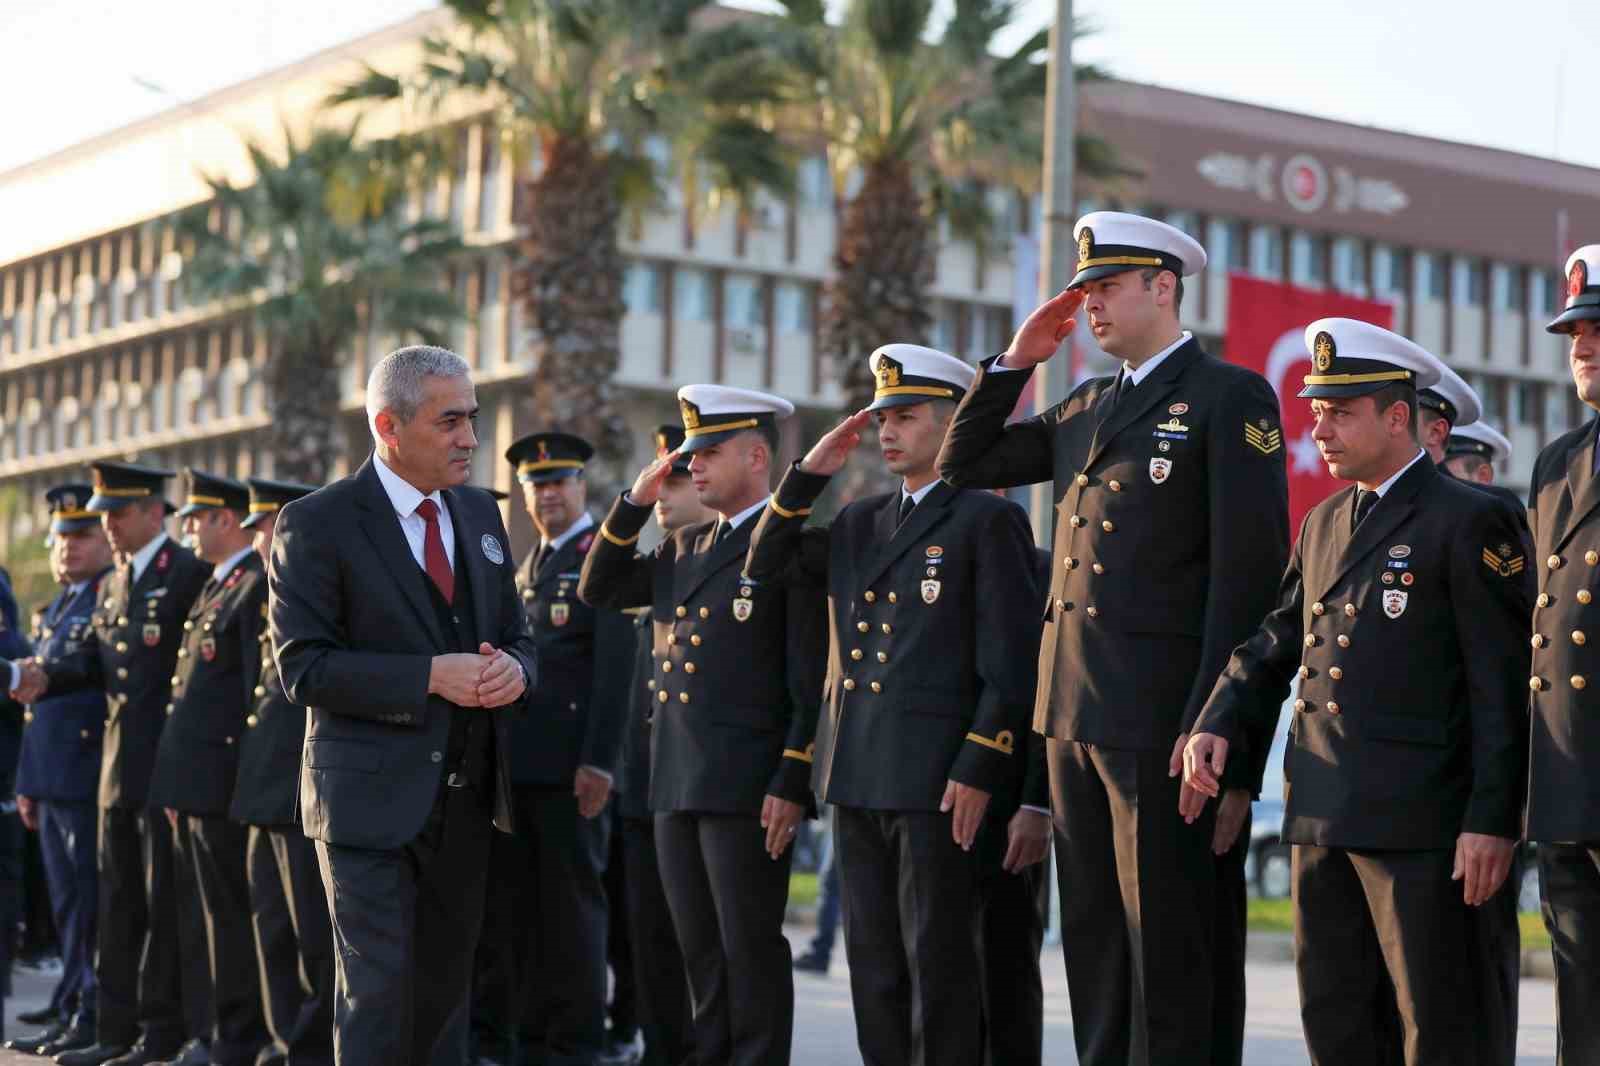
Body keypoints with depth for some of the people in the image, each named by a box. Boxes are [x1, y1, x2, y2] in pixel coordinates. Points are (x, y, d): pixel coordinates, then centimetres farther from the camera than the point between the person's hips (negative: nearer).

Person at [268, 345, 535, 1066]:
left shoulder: (480, 514, 12)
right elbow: (303, 667, -14)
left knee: (445, 993, 11)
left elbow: (514, 636, 18)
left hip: (466, 796, 6)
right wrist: (431, 677, -20)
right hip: (372, 798, -6)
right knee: (378, 995, -7)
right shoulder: (316, 525, -7)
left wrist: (512, 669, -6)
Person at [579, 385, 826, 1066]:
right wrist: (635, 502, 6)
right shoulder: (685, 547, 17)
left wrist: (791, 785, -16)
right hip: (676, 783, 7)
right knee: (700, 951, 12)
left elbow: (812, 682, -11)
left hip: (750, 789, -7)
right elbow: (598, 592, 17)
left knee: (750, 950, -2)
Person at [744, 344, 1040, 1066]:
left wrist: (976, 772, -15)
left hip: (936, 782, -7)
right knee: (873, 968, 10)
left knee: (937, 966, -3)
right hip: (856, 780, 7)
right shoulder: (858, 524, 18)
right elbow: (768, 566, 18)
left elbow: (1009, 666, -9)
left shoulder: (989, 521, -4)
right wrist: (810, 474, 8)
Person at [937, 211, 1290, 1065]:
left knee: (1166, 953, -3)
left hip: (1160, 716, -7)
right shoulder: (1087, 409, 18)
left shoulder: (1230, 399, -4)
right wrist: (1014, 362, 12)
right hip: (1073, 712, 7)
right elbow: (963, 465, 24)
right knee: (1094, 947, 12)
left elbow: (1250, 572, -11)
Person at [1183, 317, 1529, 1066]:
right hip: (1321, 816, 7)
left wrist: (1492, 820, -14)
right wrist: (1217, 724, 1)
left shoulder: (1466, 522, -5)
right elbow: (1275, 640, 20)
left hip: (1417, 821, -7)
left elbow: (1502, 686, -9)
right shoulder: (1323, 524, 18)